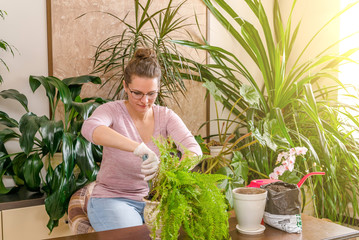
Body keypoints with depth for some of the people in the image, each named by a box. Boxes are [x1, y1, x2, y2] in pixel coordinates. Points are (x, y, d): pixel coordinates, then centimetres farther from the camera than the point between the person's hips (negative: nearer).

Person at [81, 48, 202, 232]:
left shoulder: (166, 116, -2)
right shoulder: (113, 111, -11)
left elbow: (193, 149, -16)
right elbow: (90, 128, -35)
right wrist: (137, 147, -49)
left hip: (153, 197, 3)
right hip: (112, 199, -3)